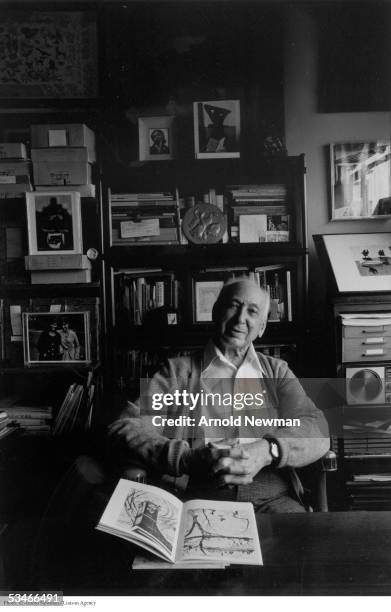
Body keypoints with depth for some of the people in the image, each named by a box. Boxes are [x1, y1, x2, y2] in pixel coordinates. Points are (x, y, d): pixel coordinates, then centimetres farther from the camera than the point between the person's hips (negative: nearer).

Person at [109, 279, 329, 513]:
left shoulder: (277, 371, 16)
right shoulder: (179, 370, 9)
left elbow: (318, 432, 2)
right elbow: (126, 427, -3)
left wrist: (267, 451, -19)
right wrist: (188, 459, -20)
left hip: (272, 500, 2)